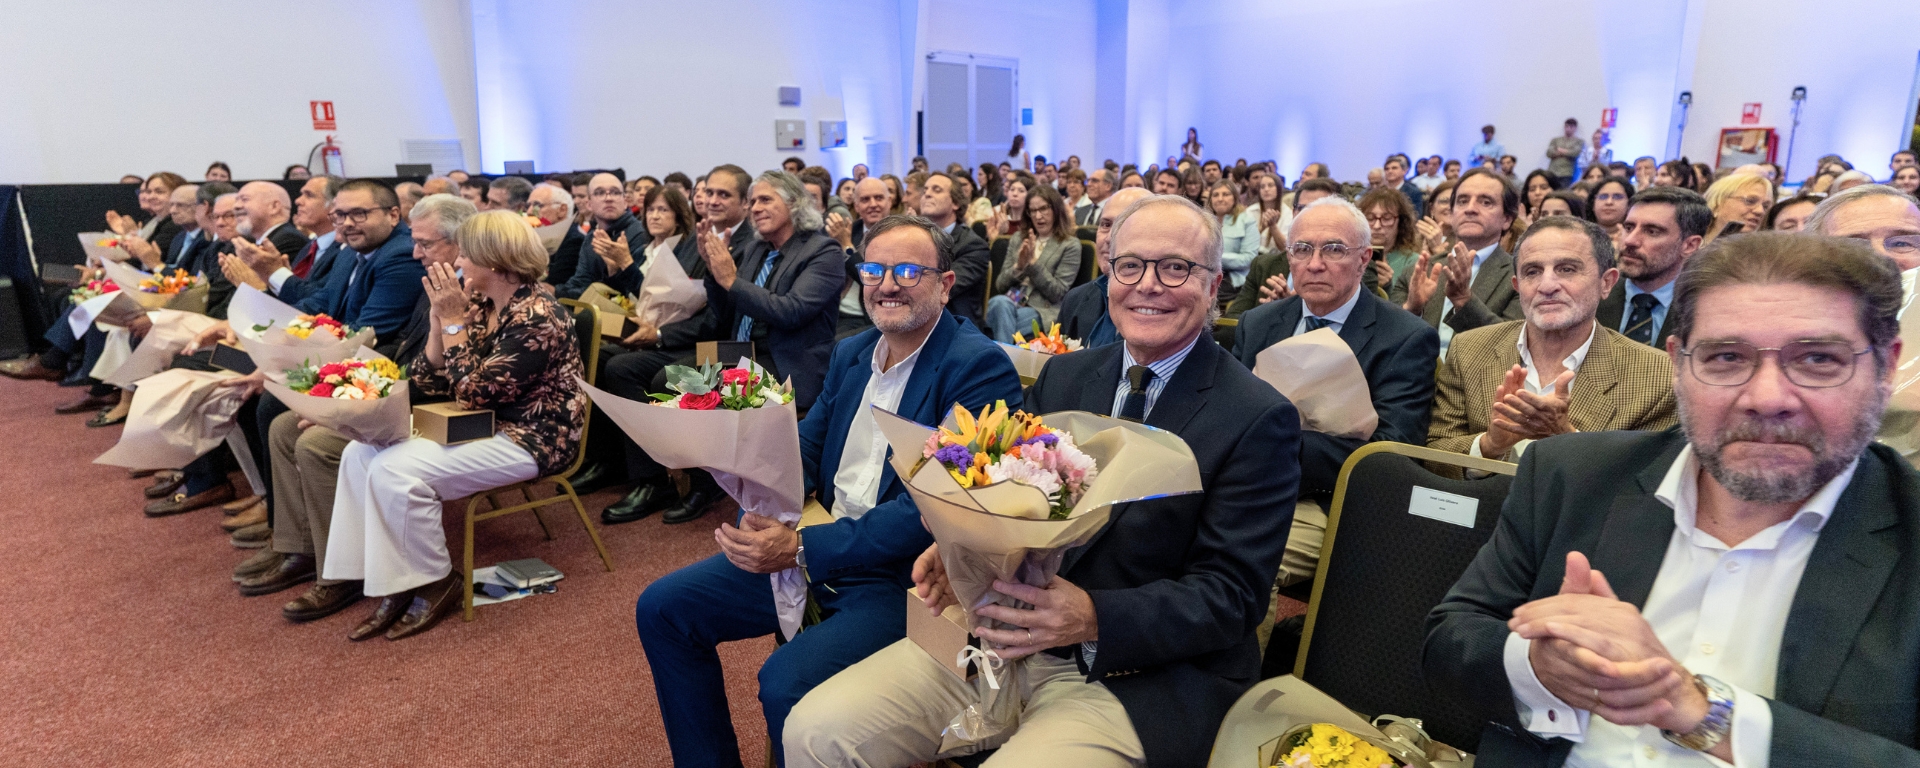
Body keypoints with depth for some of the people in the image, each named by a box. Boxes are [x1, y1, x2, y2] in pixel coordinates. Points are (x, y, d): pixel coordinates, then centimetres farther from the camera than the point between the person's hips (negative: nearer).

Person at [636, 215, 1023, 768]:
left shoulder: (981, 368, -15)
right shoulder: (850, 353, 10)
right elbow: (804, 450, 12)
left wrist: (802, 549, -25)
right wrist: (761, 514, -11)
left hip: (902, 575, -7)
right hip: (809, 548, 8)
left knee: (785, 682, -28)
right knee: (661, 608, 5)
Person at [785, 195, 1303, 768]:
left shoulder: (1260, 420, -8)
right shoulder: (1063, 376, 9)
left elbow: (1231, 594, -11)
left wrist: (1094, 619, -26)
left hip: (1138, 676, -5)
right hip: (1007, 634, 5)